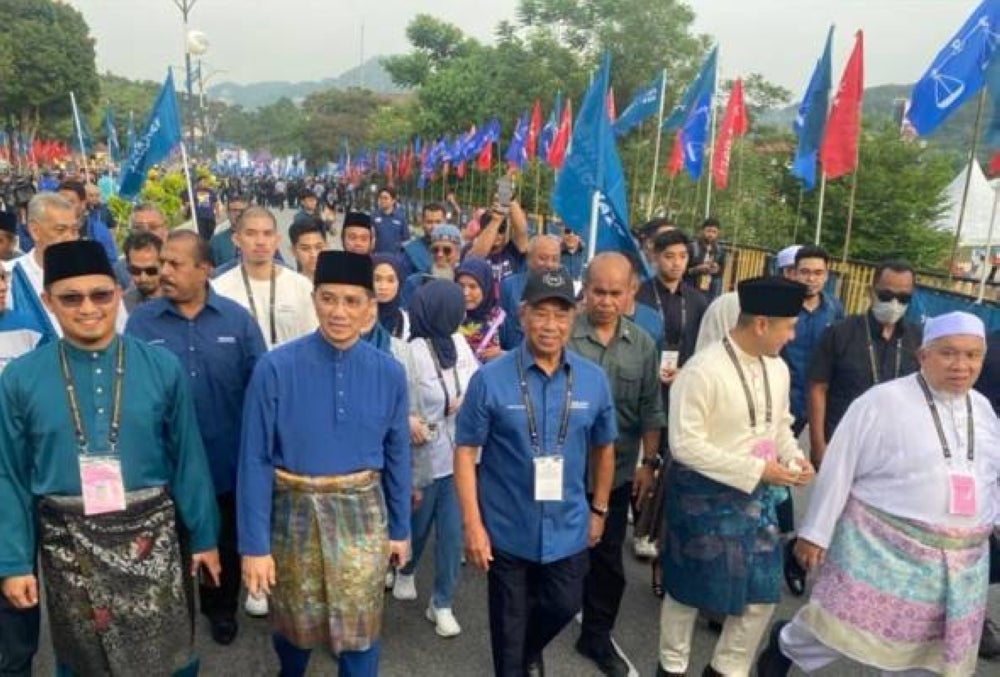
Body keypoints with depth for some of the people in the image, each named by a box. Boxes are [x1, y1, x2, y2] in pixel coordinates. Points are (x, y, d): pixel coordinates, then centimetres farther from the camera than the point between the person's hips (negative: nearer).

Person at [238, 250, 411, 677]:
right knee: (294, 619, 23)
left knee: (360, 626, 12)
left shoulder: (389, 373, -7)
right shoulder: (276, 368, -16)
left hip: (363, 512, 1)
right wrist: (254, 544, -10)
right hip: (295, 512, 0)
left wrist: (399, 528, 8)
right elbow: (255, 460, -12)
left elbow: (397, 455, 2)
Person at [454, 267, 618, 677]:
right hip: (507, 528, -2)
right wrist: (472, 524, -14)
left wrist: (599, 509, 11)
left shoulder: (593, 379, -6)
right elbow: (466, 452, -12)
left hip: (568, 528, 3)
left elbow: (603, 448, 7)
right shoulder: (490, 379, -16)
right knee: (509, 623, 17)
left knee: (564, 606, 20)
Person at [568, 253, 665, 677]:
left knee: (608, 560, 16)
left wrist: (648, 461, 5)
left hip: (618, 474, 3)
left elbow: (651, 410, 7)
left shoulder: (643, 345, 0)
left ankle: (597, 636, 36)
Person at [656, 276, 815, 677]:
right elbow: (685, 444, -23)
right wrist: (756, 470, -23)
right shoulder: (703, 370, -22)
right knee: (690, 588, 12)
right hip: (705, 496, -7)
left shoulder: (777, 368, 1)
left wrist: (794, 458, -6)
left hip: (757, 495, 7)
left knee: (762, 590, 13)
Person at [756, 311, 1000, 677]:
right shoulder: (883, 401, -13)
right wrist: (815, 533, -11)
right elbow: (839, 470, -12)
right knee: (848, 626, -2)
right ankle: (785, 645, 28)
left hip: (959, 557, 6)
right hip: (882, 544, -6)